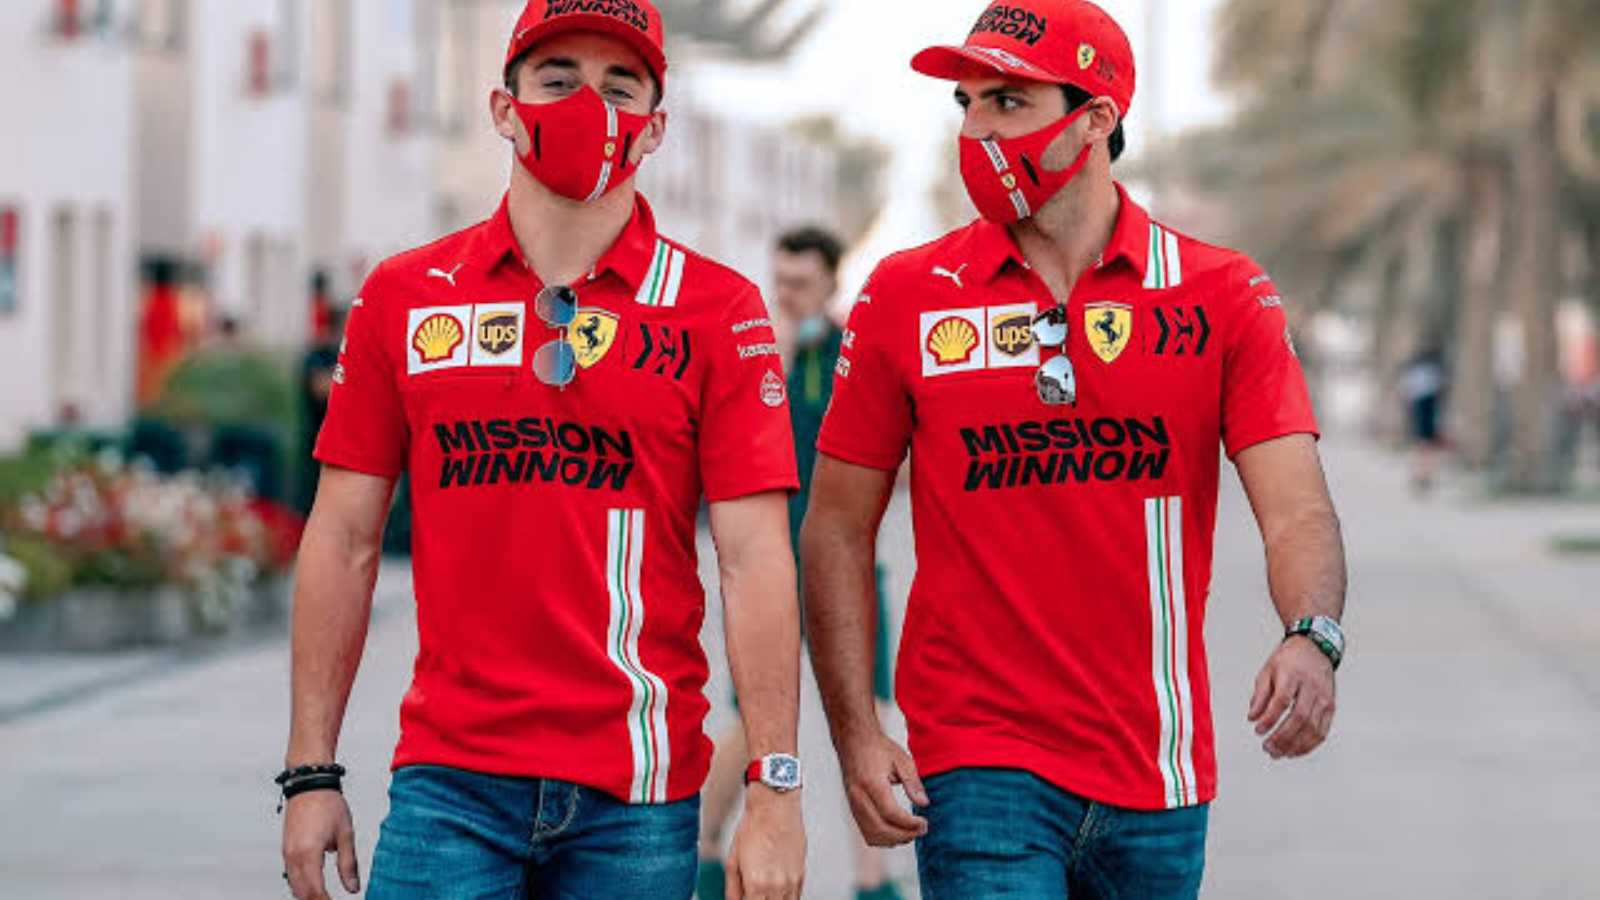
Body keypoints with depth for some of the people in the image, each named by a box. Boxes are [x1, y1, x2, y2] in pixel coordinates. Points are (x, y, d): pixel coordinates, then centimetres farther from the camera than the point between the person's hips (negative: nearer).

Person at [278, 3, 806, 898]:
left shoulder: (715, 311, 1)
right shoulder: (406, 298, 8)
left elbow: (755, 557, -3)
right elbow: (345, 541, 9)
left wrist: (774, 794, -9)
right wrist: (311, 773, 5)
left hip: (638, 794, -1)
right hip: (450, 783, 1)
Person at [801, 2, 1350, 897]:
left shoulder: (1223, 296, 1)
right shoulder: (907, 297, 2)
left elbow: (1297, 509, -8)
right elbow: (838, 530, 5)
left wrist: (1310, 639, -29)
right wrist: (855, 736, -4)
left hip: (1157, 780, 2)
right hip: (980, 768, -1)